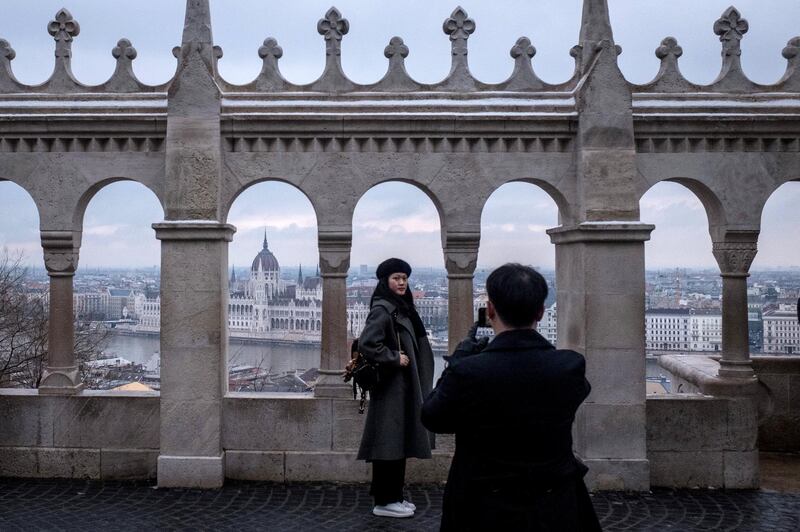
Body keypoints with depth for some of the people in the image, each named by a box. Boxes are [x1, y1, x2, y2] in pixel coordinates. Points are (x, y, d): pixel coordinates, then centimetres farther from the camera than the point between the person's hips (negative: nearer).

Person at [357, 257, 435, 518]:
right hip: (390, 385, -9)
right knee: (389, 441, -3)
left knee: (399, 442, 14)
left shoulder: (402, 308, 12)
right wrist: (395, 358, -18)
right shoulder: (382, 309, -15)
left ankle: (394, 496, 23)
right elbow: (367, 343, -26)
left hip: (402, 385, 9)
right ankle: (384, 501, 6)